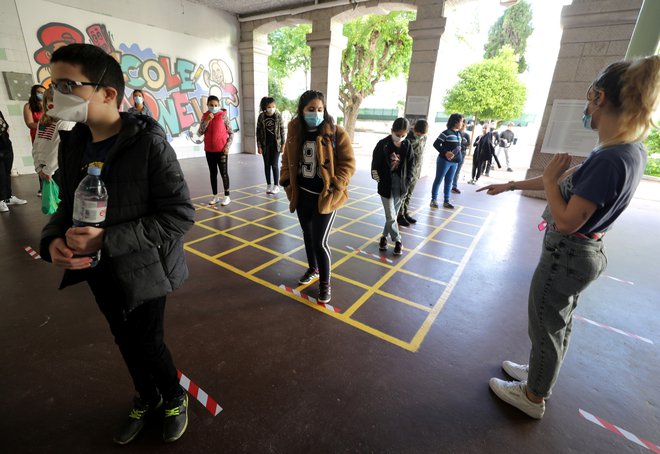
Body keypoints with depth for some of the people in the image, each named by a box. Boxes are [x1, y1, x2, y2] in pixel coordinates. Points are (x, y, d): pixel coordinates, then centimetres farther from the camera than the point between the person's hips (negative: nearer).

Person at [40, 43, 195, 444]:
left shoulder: (148, 142, -20)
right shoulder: (72, 143, 1)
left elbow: (180, 216, -23)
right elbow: (68, 205, 9)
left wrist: (107, 240, -27)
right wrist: (53, 240, -12)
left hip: (142, 271, -6)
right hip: (100, 271, 7)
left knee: (149, 344, 11)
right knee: (126, 342, 23)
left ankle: (174, 399, 44)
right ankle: (147, 398, 52)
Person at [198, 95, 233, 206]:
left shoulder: (223, 116, -4)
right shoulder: (205, 116, 6)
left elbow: (231, 133, -3)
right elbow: (200, 133, -3)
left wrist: (227, 146, -12)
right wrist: (207, 120, -12)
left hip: (221, 150, -4)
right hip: (209, 150, 4)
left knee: (223, 172, 0)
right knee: (213, 173, 10)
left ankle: (227, 196, 7)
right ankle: (215, 196, 19)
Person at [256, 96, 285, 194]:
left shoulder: (278, 116, -4)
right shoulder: (261, 117, -2)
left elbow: (282, 130, -1)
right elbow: (258, 131, 1)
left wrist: (283, 144, -5)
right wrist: (259, 145, -3)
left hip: (276, 144, -2)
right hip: (265, 144, 2)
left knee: (275, 165, -2)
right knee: (267, 165, 8)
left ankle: (276, 185, 7)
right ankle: (268, 185, 17)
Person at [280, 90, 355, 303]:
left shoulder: (336, 134, -12)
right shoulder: (294, 133, 1)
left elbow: (348, 163, -11)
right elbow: (287, 160, 15)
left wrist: (335, 187, -20)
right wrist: (286, 181, 3)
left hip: (324, 197, -5)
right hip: (302, 195, 5)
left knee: (319, 241, -4)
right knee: (308, 235, 19)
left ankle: (325, 282, 18)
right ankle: (313, 269, 44)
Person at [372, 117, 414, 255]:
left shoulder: (407, 145, 0)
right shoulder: (383, 144, -9)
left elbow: (411, 165, 7)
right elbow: (375, 165, -4)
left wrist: (406, 182, 0)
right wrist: (379, 180, -7)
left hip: (400, 185, 3)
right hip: (386, 185, -3)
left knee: (393, 214, 11)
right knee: (390, 216, -3)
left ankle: (384, 236, 30)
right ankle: (398, 241, 14)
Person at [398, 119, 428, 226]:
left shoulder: (424, 138, 3)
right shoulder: (408, 138, -17)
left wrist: (418, 170, 13)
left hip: (415, 172, 6)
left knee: (409, 195, 15)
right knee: (402, 194, 3)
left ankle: (405, 213, 27)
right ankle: (399, 215, 14)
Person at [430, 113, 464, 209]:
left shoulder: (459, 134, 10)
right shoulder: (446, 133, -13)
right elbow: (436, 144, -15)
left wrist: (458, 157, 3)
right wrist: (445, 152, -24)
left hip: (454, 162, 7)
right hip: (444, 161, -7)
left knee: (449, 182, 12)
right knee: (438, 180, 2)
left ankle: (446, 201, 19)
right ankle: (434, 200, 12)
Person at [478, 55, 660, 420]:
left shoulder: (610, 159, -29)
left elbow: (566, 221, -27)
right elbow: (570, 180, 13)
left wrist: (549, 178, -13)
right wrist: (510, 185, 18)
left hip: (566, 255, -9)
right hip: (584, 253, 9)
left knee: (546, 328, 10)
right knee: (560, 323, 24)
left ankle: (532, 397, 33)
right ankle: (539, 374, 48)